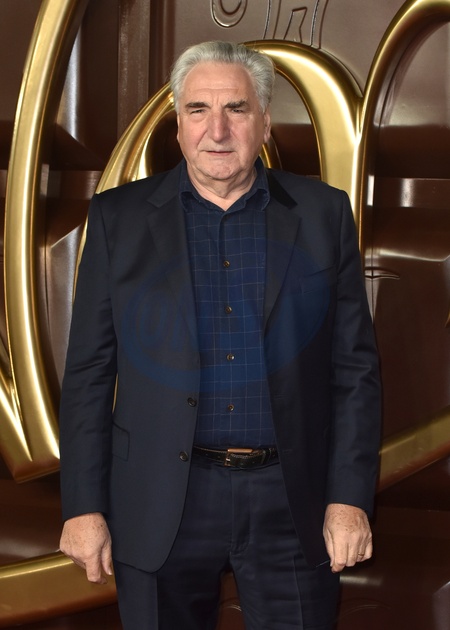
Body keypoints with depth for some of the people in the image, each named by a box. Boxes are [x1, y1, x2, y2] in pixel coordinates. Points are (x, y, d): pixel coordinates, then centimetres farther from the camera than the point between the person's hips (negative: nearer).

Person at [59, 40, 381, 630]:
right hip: (161, 507, 0)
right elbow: (89, 371, 2)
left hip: (292, 501, 0)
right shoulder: (119, 216, 2)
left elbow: (355, 366, 2)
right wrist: (84, 505, -3)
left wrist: (350, 498, -4)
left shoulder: (323, 213, 3)